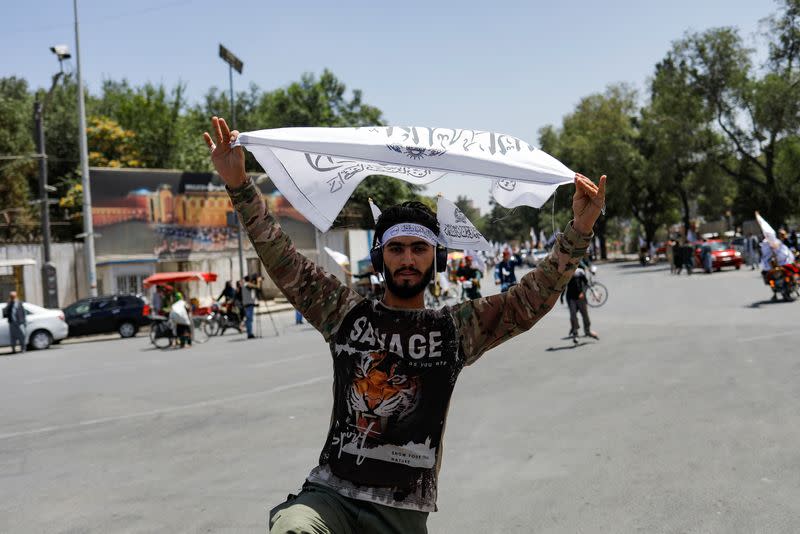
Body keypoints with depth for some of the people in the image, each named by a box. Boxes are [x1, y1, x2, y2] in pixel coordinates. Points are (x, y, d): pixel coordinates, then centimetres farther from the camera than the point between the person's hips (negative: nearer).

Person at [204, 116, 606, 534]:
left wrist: (578, 232, -15)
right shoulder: (346, 312, 5)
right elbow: (281, 260, 1)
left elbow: (530, 301, -3)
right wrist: (239, 185, -8)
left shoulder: (457, 329, 5)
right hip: (329, 493, -1)